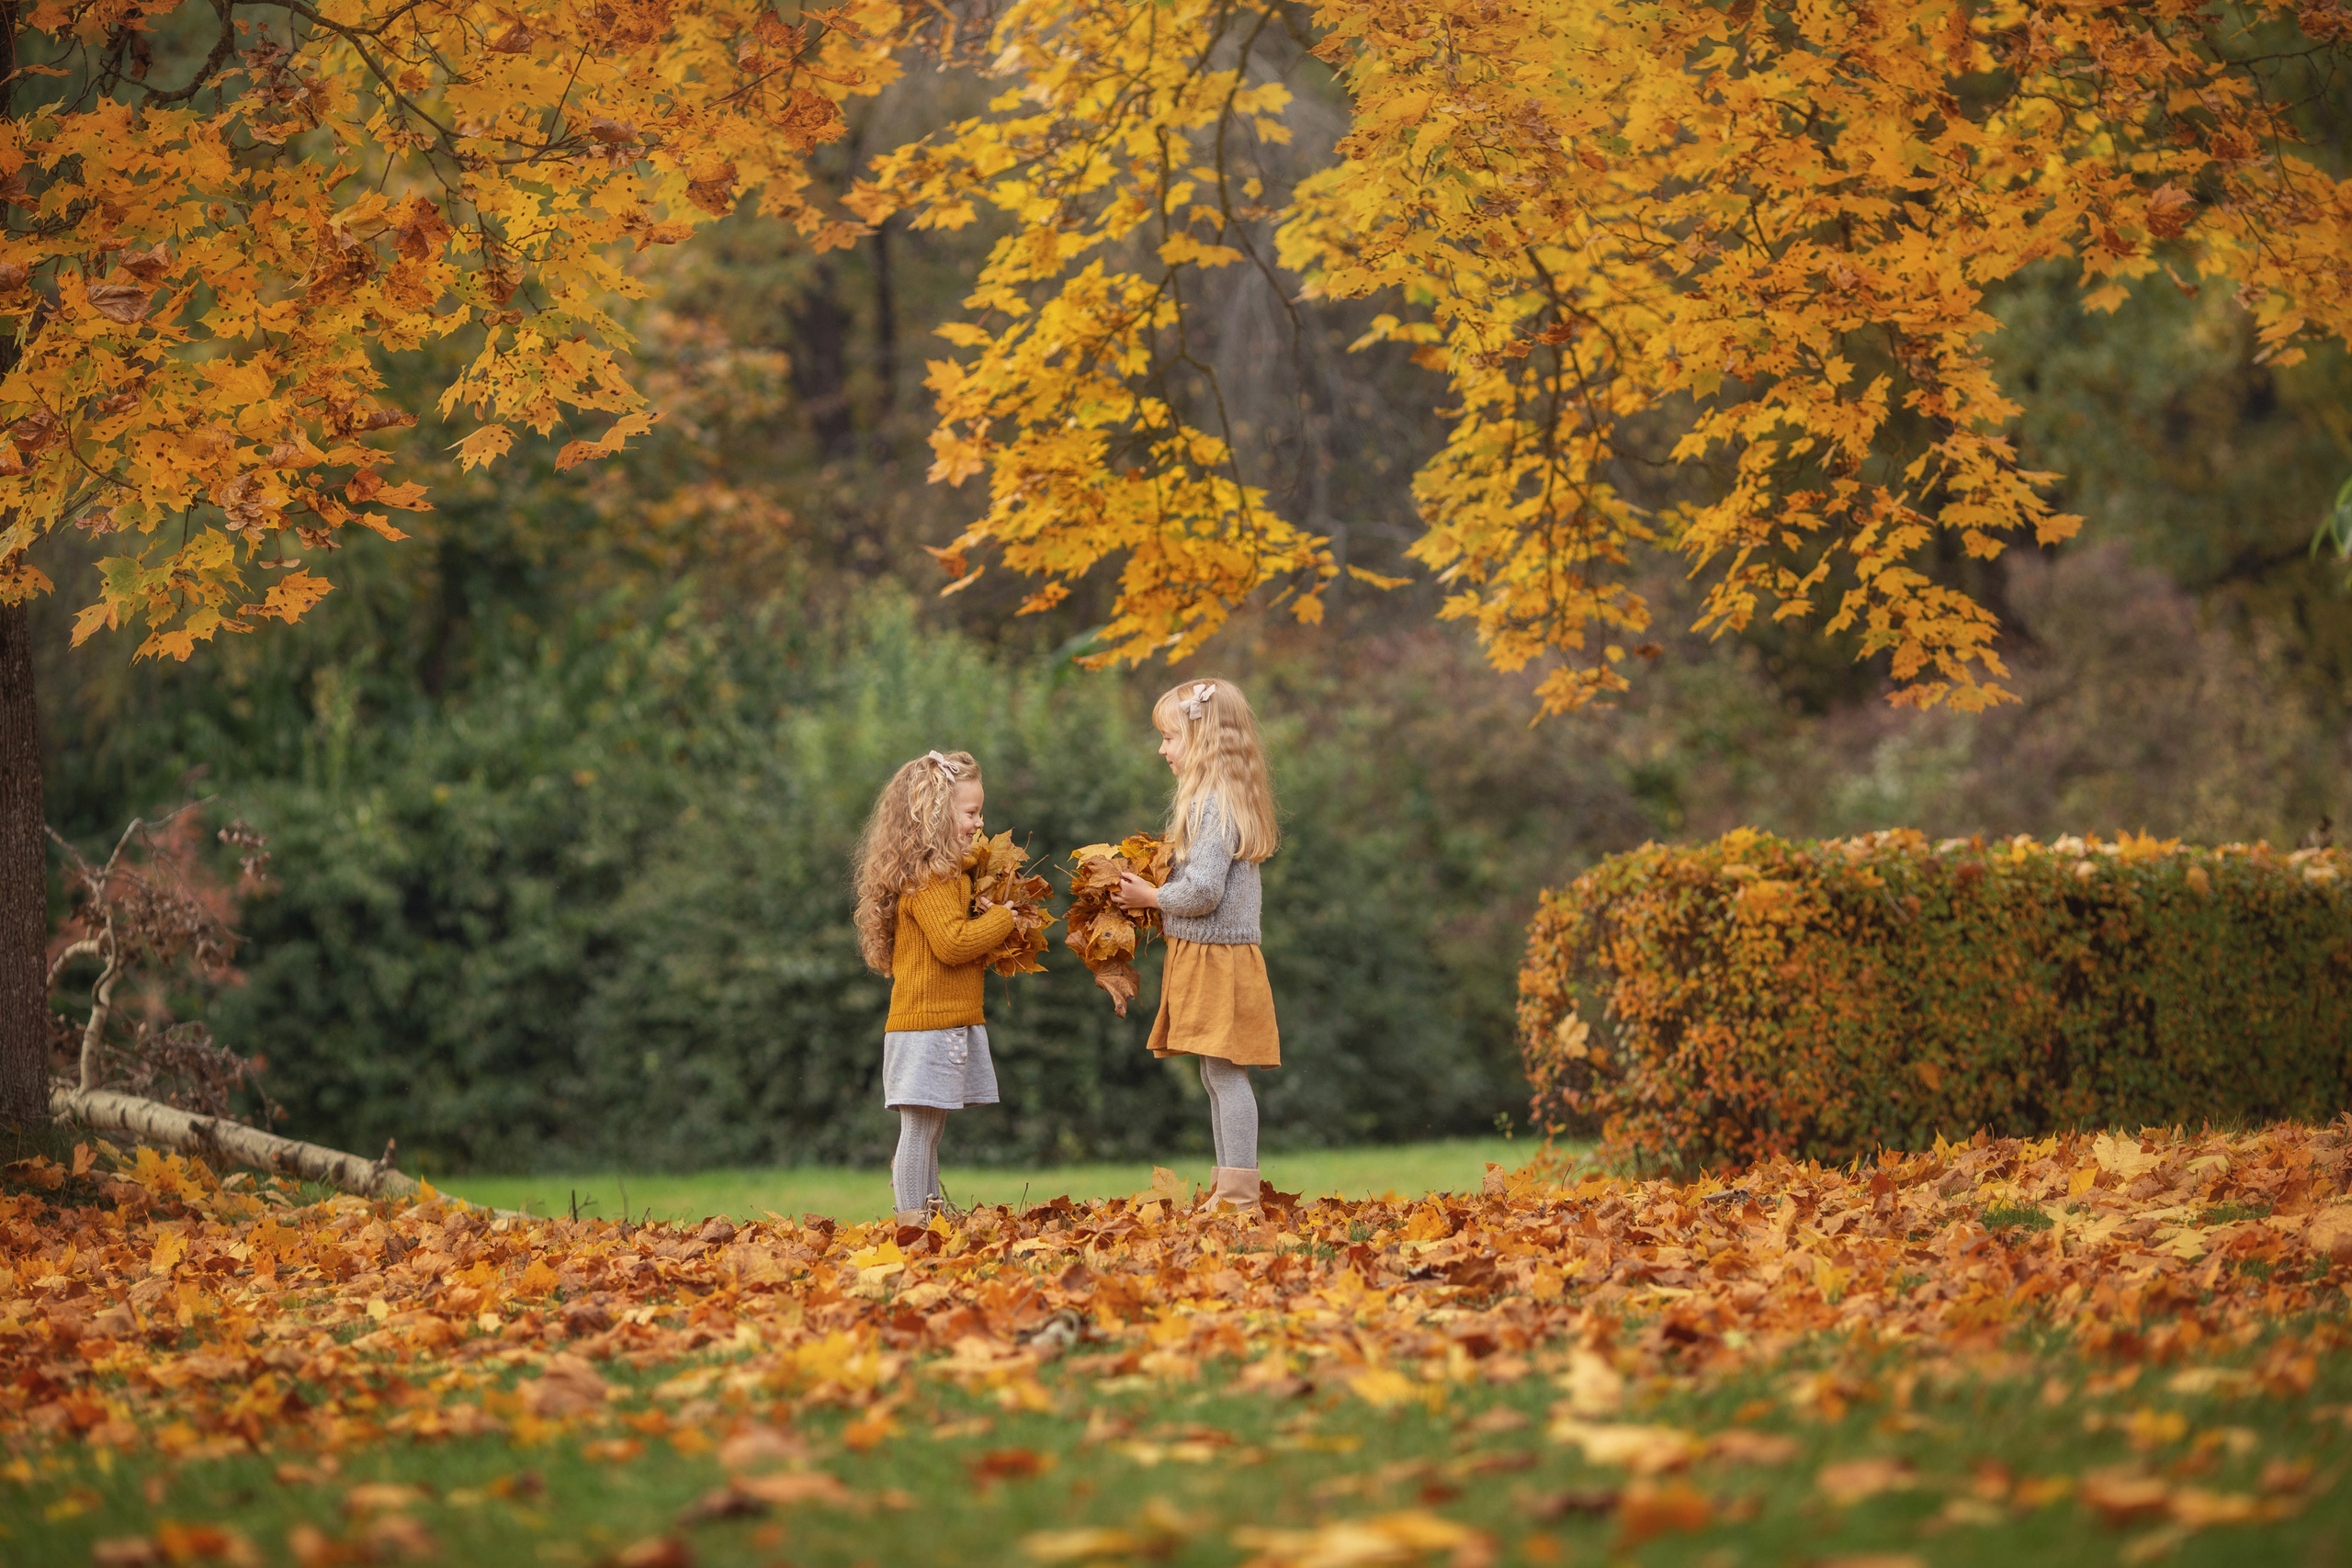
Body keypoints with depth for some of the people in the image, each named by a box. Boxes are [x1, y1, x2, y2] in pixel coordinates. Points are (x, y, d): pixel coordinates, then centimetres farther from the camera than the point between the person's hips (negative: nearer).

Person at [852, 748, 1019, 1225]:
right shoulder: (927, 879, -17)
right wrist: (1000, 919, -11)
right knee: (919, 1127, -6)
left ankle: (928, 1213, 18)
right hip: (926, 1024, -10)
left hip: (952, 1021, 10)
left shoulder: (950, 871, 16)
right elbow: (953, 942, -24)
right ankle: (910, 1220, -4)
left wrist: (985, 921, 3)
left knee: (929, 1128, 13)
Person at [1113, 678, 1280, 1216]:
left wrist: (1153, 897, -8)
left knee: (1225, 1075, -9)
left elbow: (1203, 890, -24)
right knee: (1216, 1079, 13)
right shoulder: (1225, 800, 15)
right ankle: (1227, 1193, 18)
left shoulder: (1215, 805, -17)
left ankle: (1240, 1196, -8)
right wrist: (1159, 895, 12)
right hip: (1208, 958, 10)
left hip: (1217, 957, -10)